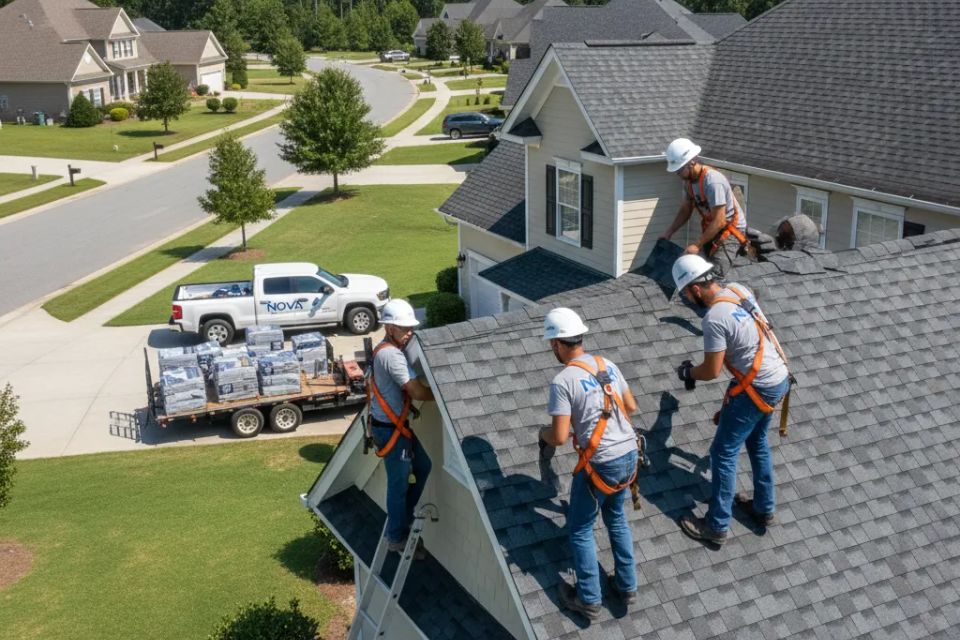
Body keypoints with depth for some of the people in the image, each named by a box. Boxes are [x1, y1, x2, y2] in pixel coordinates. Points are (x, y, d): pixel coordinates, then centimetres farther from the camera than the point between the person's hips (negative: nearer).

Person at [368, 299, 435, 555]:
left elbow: (409, 389, 14)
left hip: (397, 424, 10)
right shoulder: (391, 355, -25)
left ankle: (403, 519, 34)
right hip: (390, 429, -10)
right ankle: (397, 538, 18)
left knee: (422, 467, 22)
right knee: (399, 483, 3)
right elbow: (417, 392, -27)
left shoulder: (387, 349, 8)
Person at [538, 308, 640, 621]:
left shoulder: (563, 381, -17)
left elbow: (559, 437, -18)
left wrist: (543, 433, 3)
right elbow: (631, 407, 14)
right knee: (616, 517, 27)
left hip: (600, 464, -7)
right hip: (629, 454, 7)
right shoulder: (608, 365, 4)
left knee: (580, 529, 13)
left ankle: (589, 600, 21)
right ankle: (627, 586, 36)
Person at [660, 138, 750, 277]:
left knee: (715, 275, -19)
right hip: (710, 229, 9)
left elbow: (719, 222, -29)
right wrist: (669, 233, -3)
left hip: (730, 229, -9)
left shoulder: (713, 181, -29)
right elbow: (685, 210, 10)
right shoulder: (688, 180, -2)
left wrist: (697, 244, -29)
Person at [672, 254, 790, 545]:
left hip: (756, 388, -9)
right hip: (779, 378, 9)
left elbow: (712, 370, -17)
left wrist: (688, 372, 2)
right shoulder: (740, 289, 0)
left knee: (723, 453, 1)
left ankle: (717, 527, 10)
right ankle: (764, 509, 39)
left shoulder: (715, 318, -25)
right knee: (757, 442, 26)